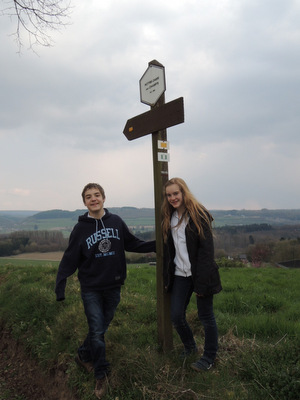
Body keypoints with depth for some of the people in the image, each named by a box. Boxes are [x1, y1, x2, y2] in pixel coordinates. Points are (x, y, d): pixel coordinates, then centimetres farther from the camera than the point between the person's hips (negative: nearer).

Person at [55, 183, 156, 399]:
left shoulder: (116, 221, -4)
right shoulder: (81, 228, -8)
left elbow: (133, 244, 6)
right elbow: (70, 260, -6)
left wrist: (158, 244, 0)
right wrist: (60, 286, -11)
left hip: (114, 287, 2)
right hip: (91, 289, -2)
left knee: (101, 327, 15)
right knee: (96, 331, 0)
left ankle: (84, 355, 42)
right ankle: (102, 375, 21)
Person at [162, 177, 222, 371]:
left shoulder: (198, 215, -10)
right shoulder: (169, 218, 9)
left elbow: (207, 249, -14)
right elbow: (168, 249, 12)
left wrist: (202, 281, -18)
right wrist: (167, 277, 8)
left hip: (199, 274, -5)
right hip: (180, 275, 6)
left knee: (206, 316, 8)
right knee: (176, 315, 8)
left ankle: (210, 357, 28)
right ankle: (190, 347, 36)